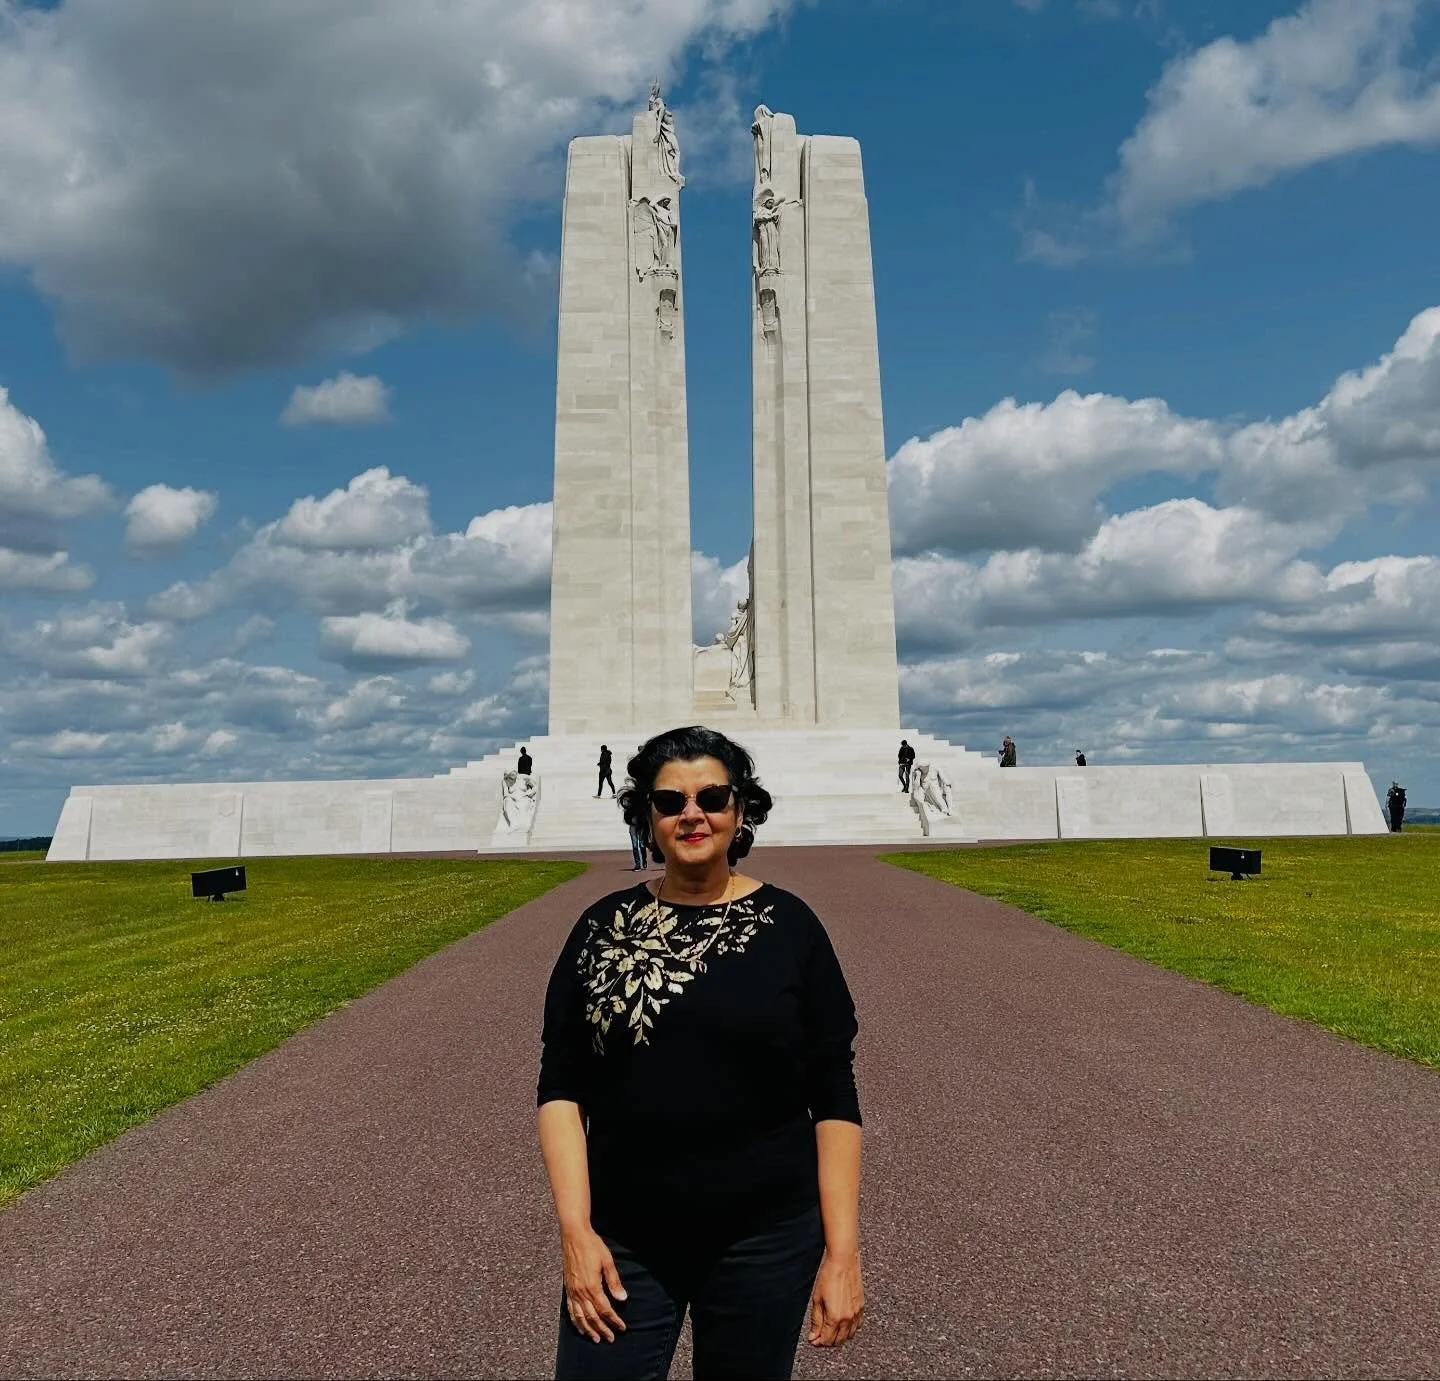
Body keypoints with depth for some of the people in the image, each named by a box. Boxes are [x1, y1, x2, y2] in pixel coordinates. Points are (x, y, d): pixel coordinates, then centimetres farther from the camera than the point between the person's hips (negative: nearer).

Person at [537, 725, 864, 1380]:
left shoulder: (789, 925, -6)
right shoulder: (603, 926, -2)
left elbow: (833, 1098, -4)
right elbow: (561, 1086, 0)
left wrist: (842, 1251, -6)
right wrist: (574, 1227, -8)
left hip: (764, 1239, -1)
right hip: (622, 1241, 1)